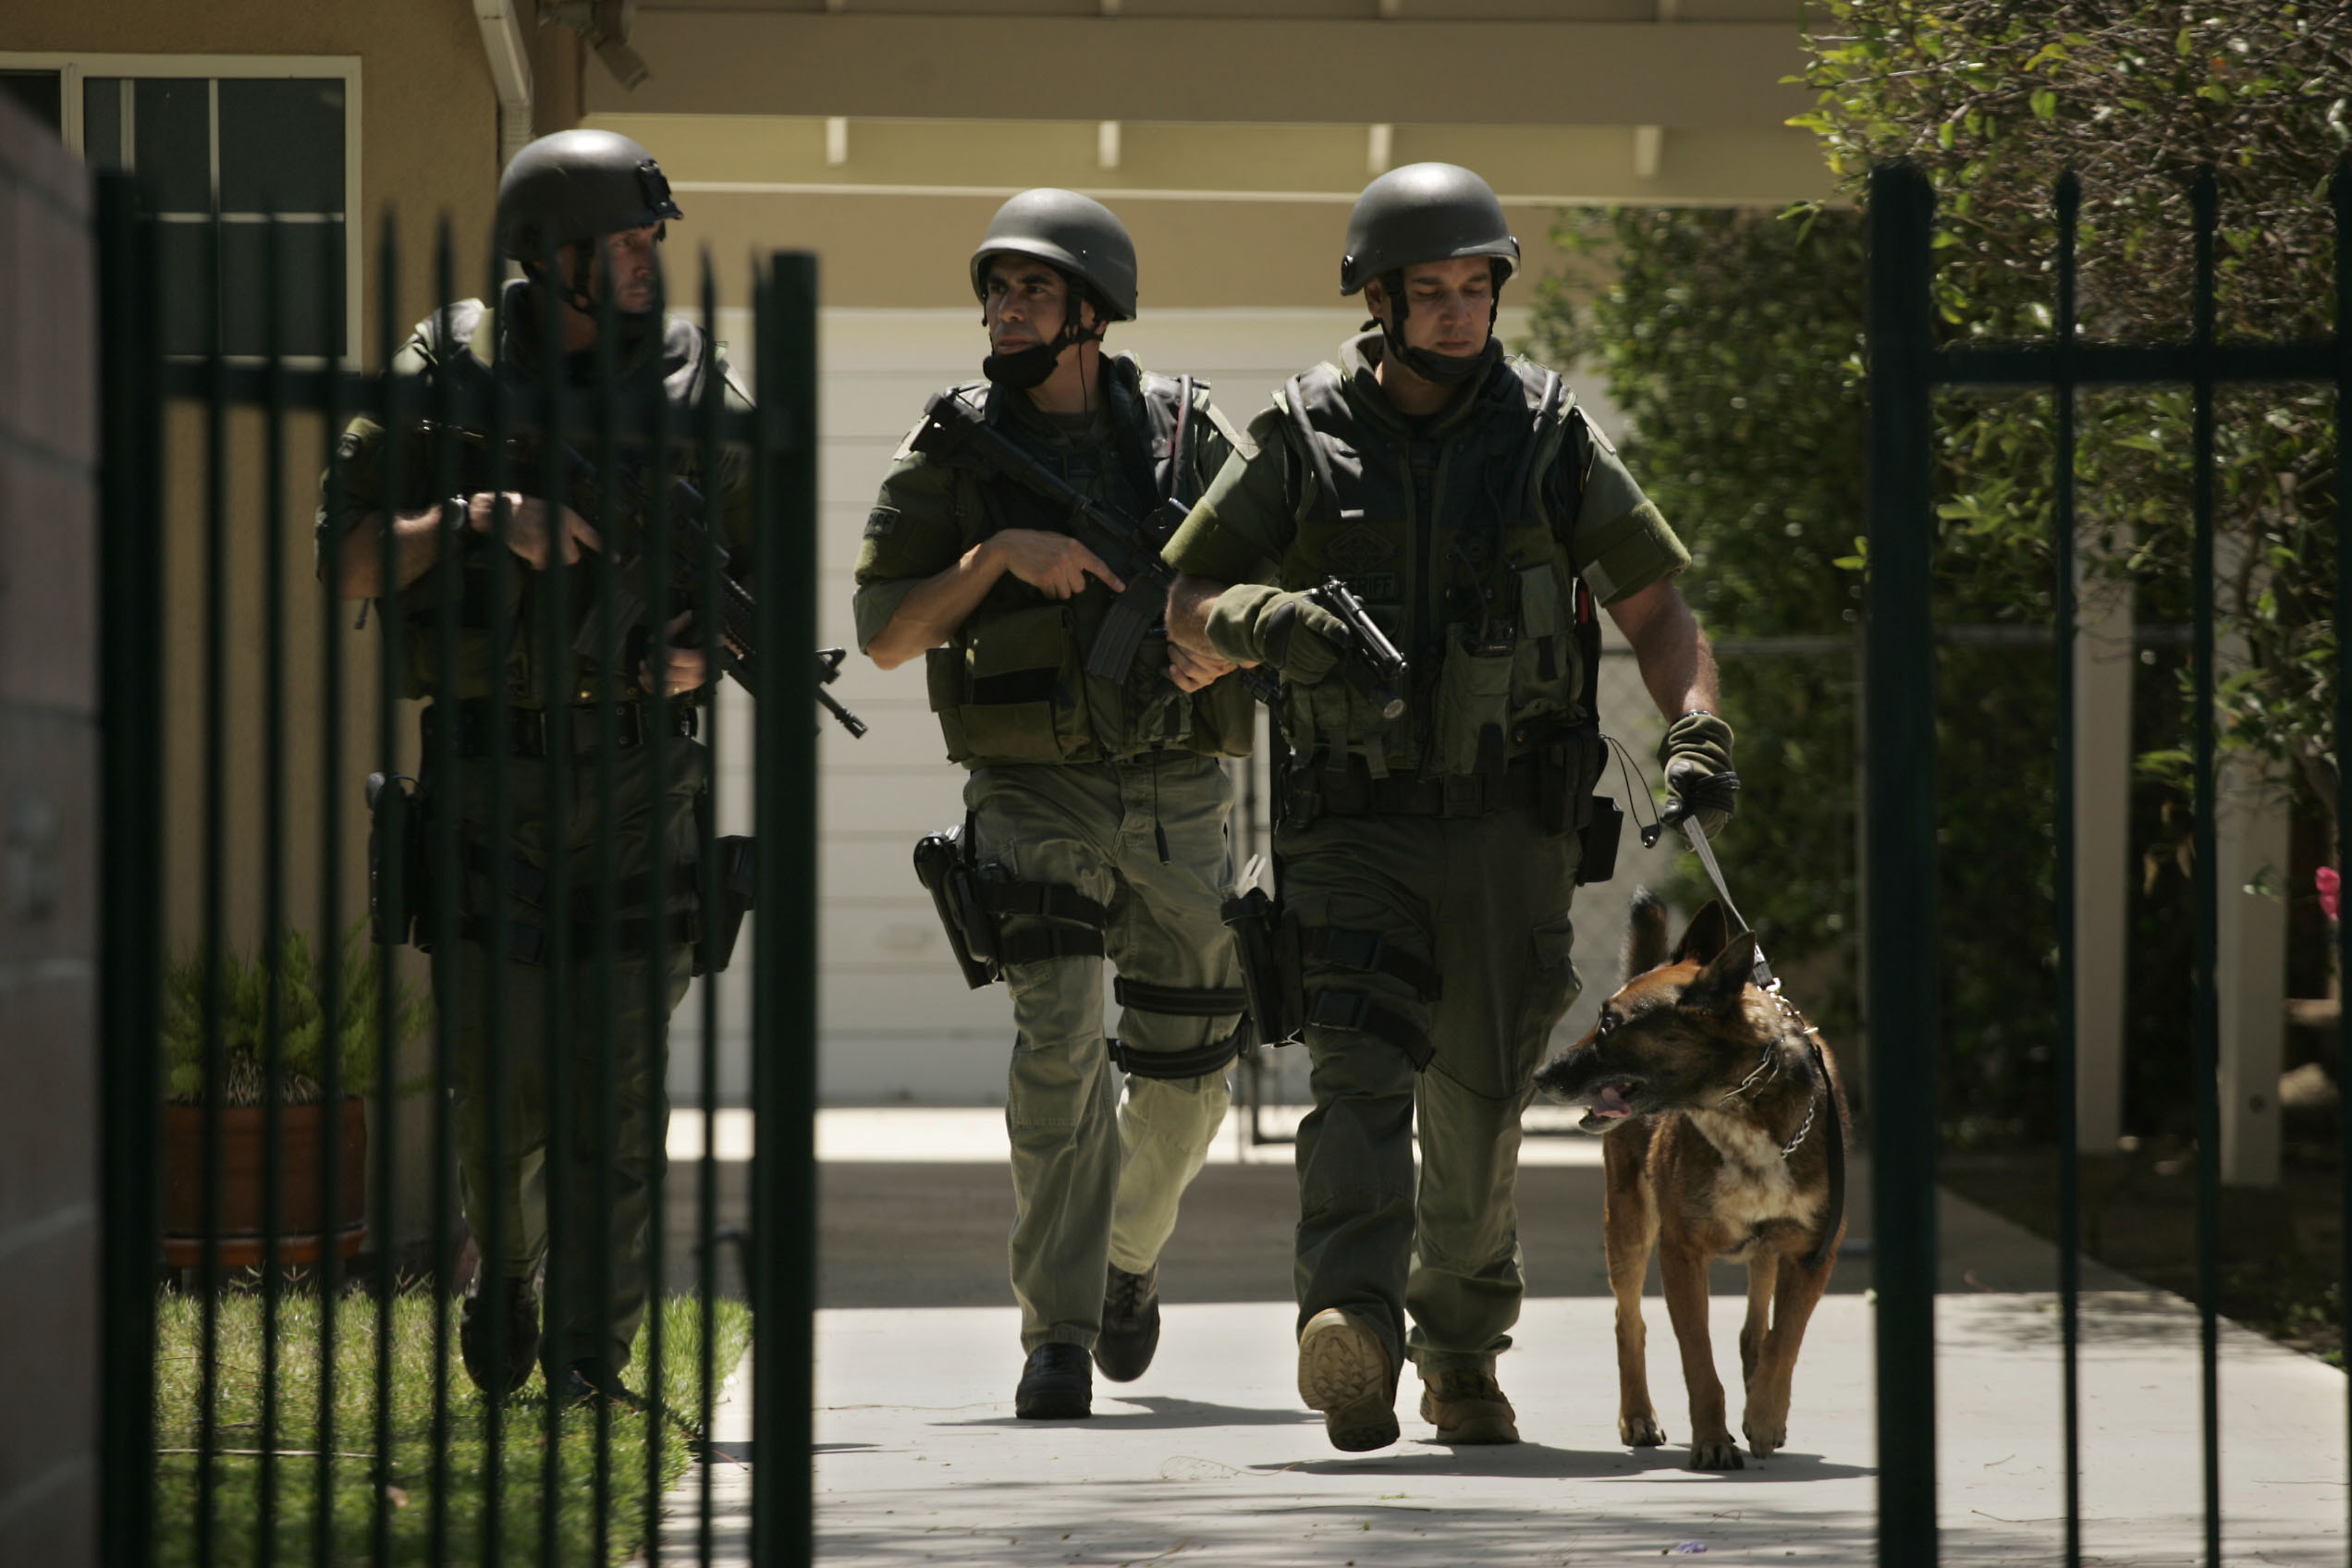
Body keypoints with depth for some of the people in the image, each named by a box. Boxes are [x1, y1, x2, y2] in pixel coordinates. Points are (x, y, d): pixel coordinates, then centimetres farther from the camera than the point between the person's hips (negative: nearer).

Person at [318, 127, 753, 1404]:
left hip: (636, 773, 1)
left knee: (617, 1074, -5)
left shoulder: (693, 387, 6)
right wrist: (480, 519, -18)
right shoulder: (449, 372, 1)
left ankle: (592, 1358, 2)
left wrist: (708, 646, -9)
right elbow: (347, 564, -3)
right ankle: (502, 1267, 27)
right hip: (484, 765, -1)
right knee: (495, 1071, -2)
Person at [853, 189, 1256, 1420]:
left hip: (1177, 794, 2)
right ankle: (1056, 1333, -13)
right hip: (1034, 796, -2)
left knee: (1187, 1065, 7)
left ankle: (1128, 1253, 37)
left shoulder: (1185, 431, 3)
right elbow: (884, 635, -2)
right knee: (1058, 1039, -18)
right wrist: (997, 556, -16)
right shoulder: (953, 449, 0)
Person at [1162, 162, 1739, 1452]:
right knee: (1360, 1071, -19)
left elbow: (1653, 605, 8)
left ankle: (1464, 1358, 26)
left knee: (1480, 1106, 8)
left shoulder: (1550, 437, 4)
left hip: (1510, 825, 1)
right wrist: (1270, 625, -18)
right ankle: (1351, 1331, -34)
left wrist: (1696, 730, -9)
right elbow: (1188, 606, 5)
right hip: (1355, 823, -1)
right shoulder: (1302, 440, 1)